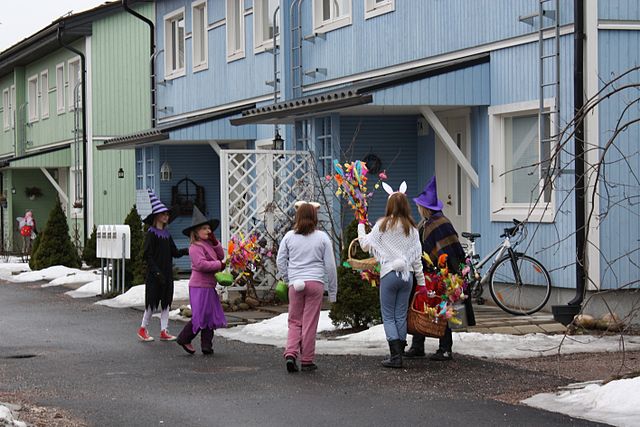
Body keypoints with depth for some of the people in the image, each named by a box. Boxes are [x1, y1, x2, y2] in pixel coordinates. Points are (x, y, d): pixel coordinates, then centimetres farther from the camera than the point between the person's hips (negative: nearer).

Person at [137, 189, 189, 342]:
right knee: (153, 302, -1)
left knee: (166, 301, 7)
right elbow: (148, 256, -14)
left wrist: (187, 251, -7)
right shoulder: (151, 234, -9)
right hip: (154, 274, -7)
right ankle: (143, 328, 15)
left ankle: (163, 331, 12)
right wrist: (157, 272, -21)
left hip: (167, 273, 7)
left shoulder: (166, 234, 12)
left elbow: (174, 252, 12)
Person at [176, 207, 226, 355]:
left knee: (211, 315, 8)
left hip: (208, 286, 10)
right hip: (199, 286, -10)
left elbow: (221, 255, 14)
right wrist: (219, 265, -16)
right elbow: (201, 264, -24)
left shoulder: (207, 244, 17)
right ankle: (184, 339, 6)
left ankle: (207, 345, 10)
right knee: (201, 315, -7)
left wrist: (214, 241, 2)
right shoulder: (195, 247, -14)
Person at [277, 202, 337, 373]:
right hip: (315, 282, -2)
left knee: (294, 322, 11)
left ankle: (290, 354, -7)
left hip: (295, 283, 2)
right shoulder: (322, 237, 1)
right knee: (310, 323, 2)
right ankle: (307, 360, 7)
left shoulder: (289, 237, 5)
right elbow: (330, 265, 3)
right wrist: (333, 290, 10)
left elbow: (280, 261, 7)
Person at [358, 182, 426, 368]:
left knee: (388, 316, 1)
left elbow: (366, 245, 2)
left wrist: (361, 228, 19)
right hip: (407, 274, 4)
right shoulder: (411, 228, 6)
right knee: (401, 316, 11)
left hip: (389, 273, -4)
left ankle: (395, 356, -9)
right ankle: (399, 353, 13)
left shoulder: (383, 224, -5)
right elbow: (417, 257, 7)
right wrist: (421, 281, 13)